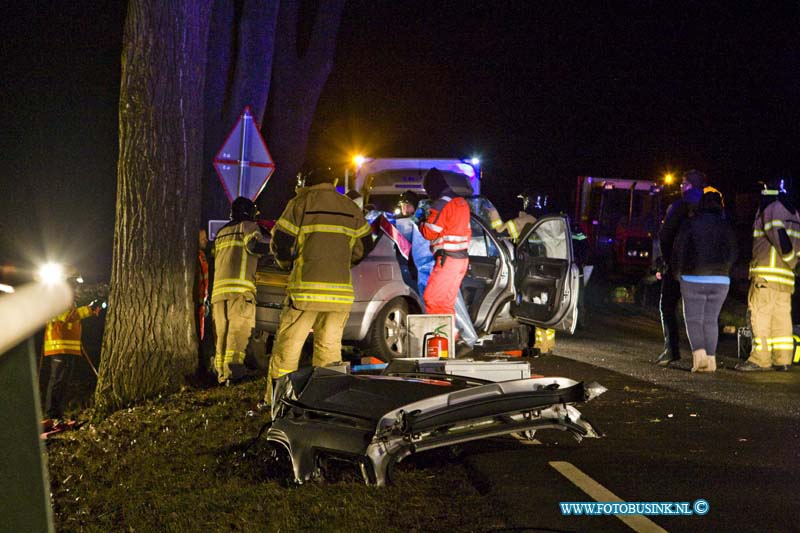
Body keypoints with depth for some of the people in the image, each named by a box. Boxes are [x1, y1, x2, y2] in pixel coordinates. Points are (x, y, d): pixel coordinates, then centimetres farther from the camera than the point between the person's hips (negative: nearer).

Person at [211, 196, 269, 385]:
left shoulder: (221, 232, 29)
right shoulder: (248, 226, 8)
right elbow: (254, 245, -10)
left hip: (219, 288, 7)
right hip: (239, 286, -7)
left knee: (222, 332, 6)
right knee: (238, 330, -13)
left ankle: (221, 373, 0)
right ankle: (232, 371, -24)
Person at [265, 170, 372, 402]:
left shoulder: (300, 203, 3)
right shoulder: (351, 208, 14)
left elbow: (280, 242, 0)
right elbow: (364, 246, 17)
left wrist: (288, 265, 20)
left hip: (306, 287, -3)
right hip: (341, 289, 4)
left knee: (287, 344, 1)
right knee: (330, 346, 10)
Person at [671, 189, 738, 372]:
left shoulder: (690, 223, -3)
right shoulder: (726, 227, 5)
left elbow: (678, 249, -2)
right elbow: (733, 255, 8)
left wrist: (677, 273, 11)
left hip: (693, 279, -3)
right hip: (720, 280, 3)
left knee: (693, 319, 2)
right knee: (711, 320, 10)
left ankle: (699, 353, -17)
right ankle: (711, 358, 4)